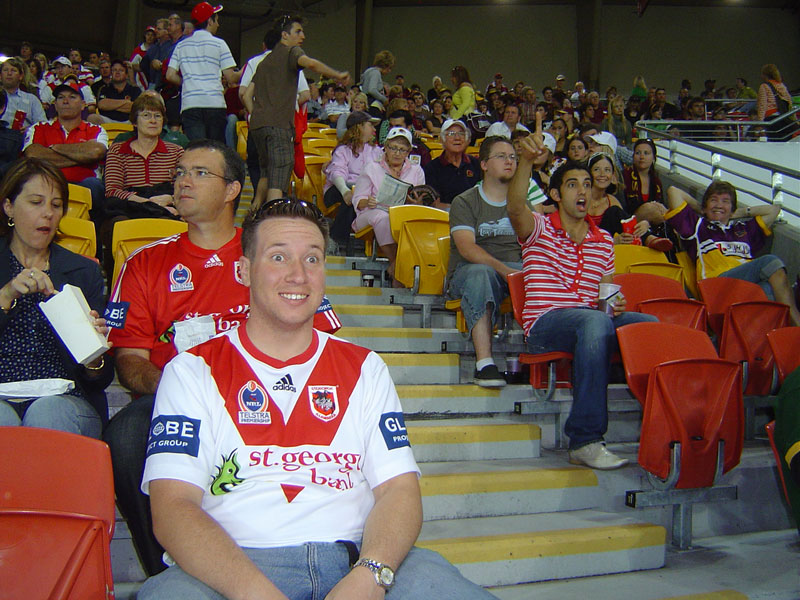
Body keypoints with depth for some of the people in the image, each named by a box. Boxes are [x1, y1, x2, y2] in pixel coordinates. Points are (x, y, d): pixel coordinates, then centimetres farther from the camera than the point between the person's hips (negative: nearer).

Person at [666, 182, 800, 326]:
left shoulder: (744, 229, 38)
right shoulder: (698, 225, 26)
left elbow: (773, 209, 46)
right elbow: (673, 191, 25)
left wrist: (739, 213, 44)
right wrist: (700, 210, 37)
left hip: (753, 282, 4)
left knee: (769, 289, -34)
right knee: (771, 262, -28)